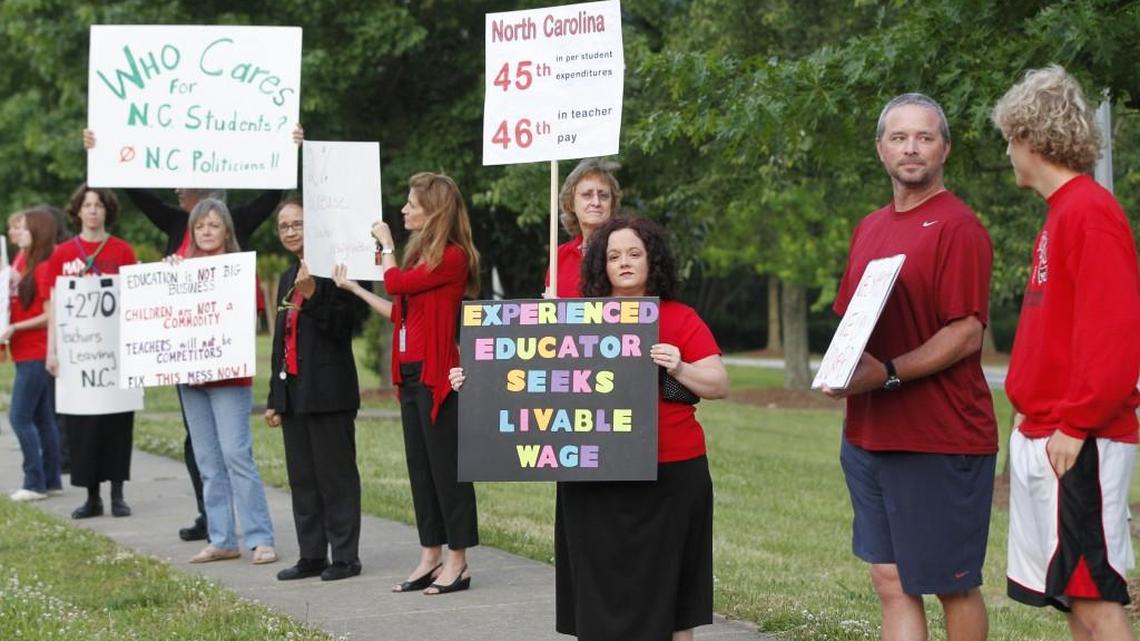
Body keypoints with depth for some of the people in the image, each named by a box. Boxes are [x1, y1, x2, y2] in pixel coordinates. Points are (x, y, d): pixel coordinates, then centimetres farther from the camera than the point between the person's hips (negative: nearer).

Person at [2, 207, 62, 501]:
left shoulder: (44, 268, -13)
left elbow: (51, 316, -16)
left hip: (36, 355, -9)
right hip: (26, 353, 9)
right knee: (42, 418, 11)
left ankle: (35, 482, -4)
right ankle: (52, 481, 16)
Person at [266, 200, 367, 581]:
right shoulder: (288, 278, 17)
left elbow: (343, 326, -15)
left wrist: (312, 296, -28)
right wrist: (275, 398, 19)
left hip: (327, 391, -8)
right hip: (294, 392, 8)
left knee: (336, 475, -3)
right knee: (301, 477, 10)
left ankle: (346, 557, 3)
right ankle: (311, 556, 16)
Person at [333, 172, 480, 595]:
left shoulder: (452, 257, -12)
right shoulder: (423, 255, 16)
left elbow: (396, 283, -16)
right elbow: (400, 312, 16)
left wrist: (386, 245, 1)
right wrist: (355, 288, 21)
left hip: (436, 375, -9)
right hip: (411, 374, 9)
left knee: (446, 466, -4)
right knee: (420, 467, 11)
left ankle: (457, 562, 1)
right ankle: (430, 557, 16)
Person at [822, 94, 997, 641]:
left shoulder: (958, 227, -10)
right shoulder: (869, 229, 14)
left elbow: (967, 333, -16)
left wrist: (888, 373, -22)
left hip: (942, 439, -7)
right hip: (868, 434, 8)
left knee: (954, 586, 3)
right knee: (890, 580, 8)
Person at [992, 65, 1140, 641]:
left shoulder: (1090, 211, -13)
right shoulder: (1062, 212, 16)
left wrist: (1075, 423, -19)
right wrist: (1036, 415, 14)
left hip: (1075, 443, -10)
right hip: (1042, 436, 10)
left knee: (1092, 594, -8)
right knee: (1074, 594, 11)